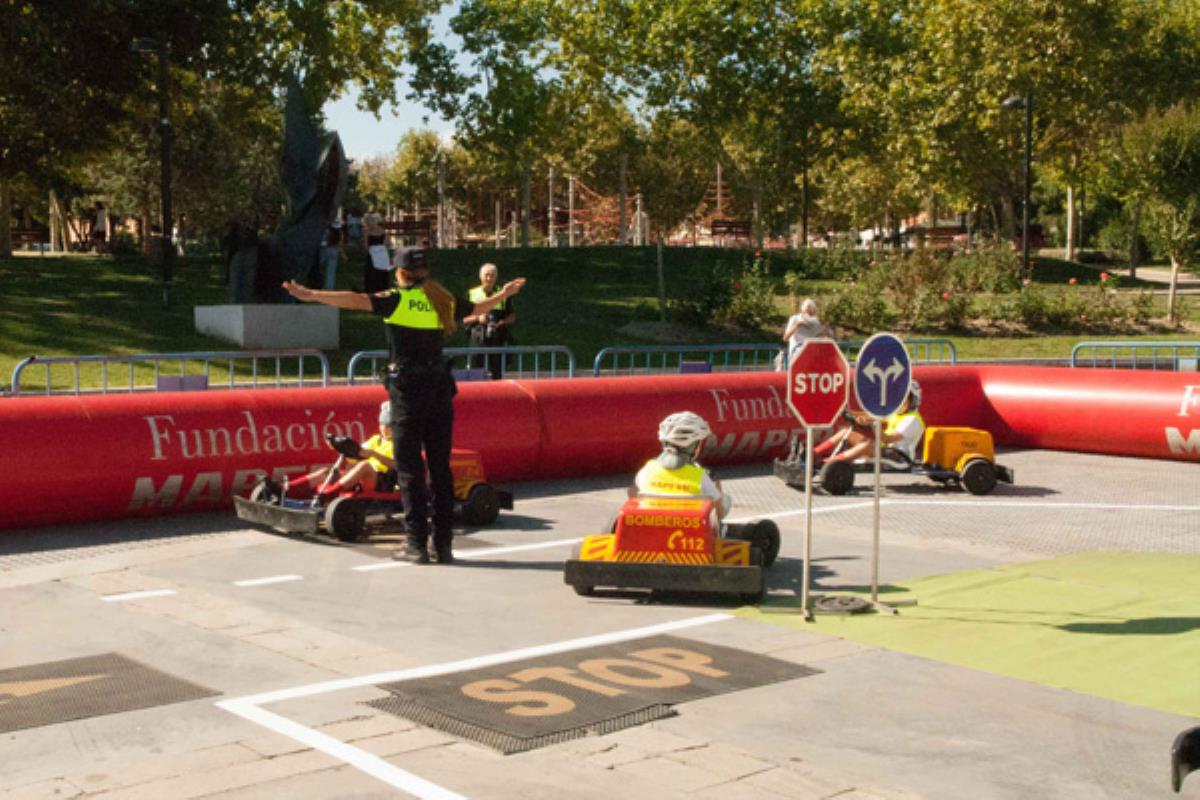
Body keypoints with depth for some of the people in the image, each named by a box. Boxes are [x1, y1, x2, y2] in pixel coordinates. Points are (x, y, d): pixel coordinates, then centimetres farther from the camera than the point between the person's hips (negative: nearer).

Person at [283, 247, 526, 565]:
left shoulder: (397, 300, -4)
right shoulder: (443, 300, 11)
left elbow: (357, 300, -18)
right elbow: (477, 307, 30)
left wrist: (311, 295, -21)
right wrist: (503, 294, 49)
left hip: (408, 388, -5)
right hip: (440, 386, 5)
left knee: (410, 468, 0)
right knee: (441, 467, 9)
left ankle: (417, 544, -1)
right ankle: (444, 544, 12)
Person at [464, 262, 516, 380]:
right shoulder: (472, 294, 7)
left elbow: (512, 316, 10)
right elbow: (464, 319, 8)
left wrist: (502, 322, -10)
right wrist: (477, 318, -11)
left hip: (497, 339, 0)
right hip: (478, 338, 0)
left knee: (496, 373, 0)